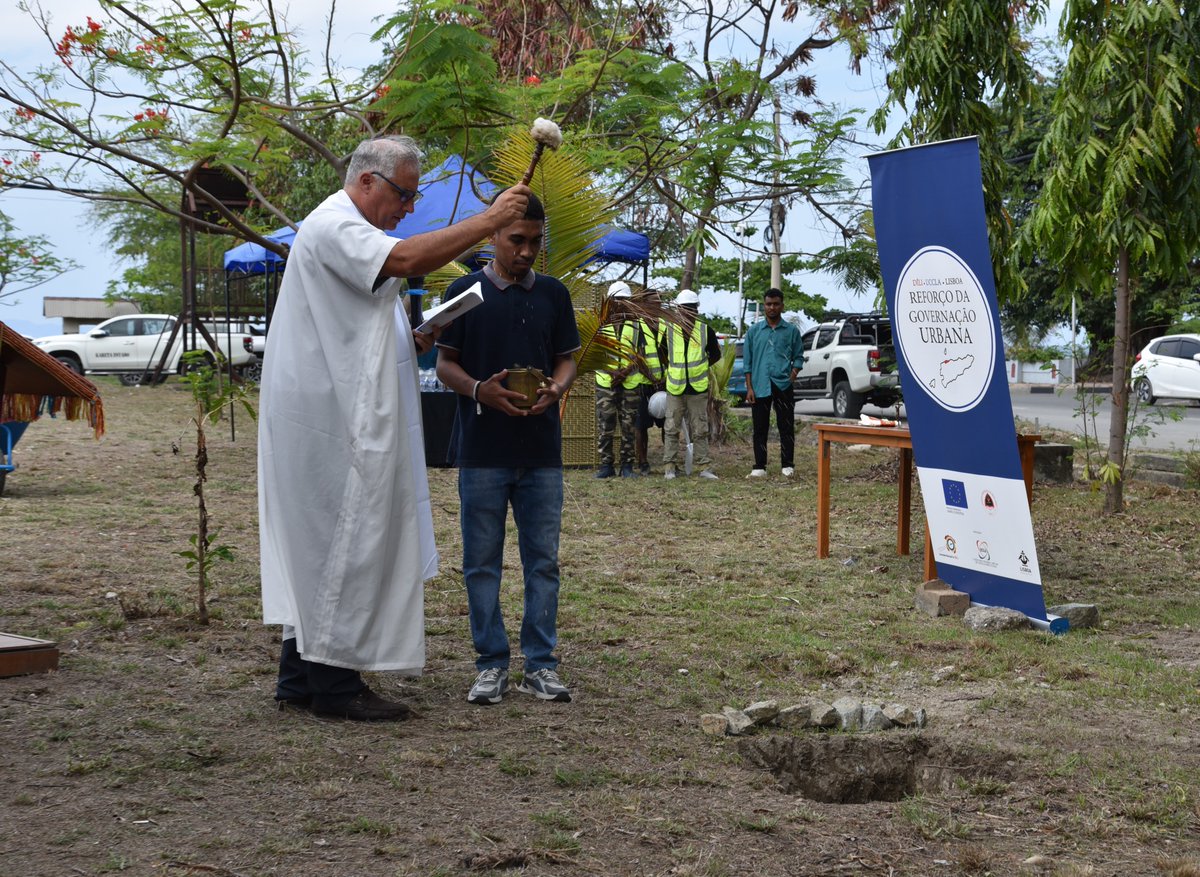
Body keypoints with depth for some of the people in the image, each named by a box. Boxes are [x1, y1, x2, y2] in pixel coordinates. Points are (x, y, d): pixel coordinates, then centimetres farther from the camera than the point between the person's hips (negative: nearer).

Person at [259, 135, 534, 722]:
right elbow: (404, 260, -31)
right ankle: (334, 682, -2)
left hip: (339, 416, 11)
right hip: (331, 418, -11)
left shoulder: (345, 228, 23)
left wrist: (409, 342, 12)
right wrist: (489, 220, -28)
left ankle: (301, 674, 17)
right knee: (346, 542, -7)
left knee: (319, 545, 12)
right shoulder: (333, 225, -12)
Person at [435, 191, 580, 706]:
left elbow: (567, 360, 13)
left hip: (542, 451, 2)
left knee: (543, 560, 5)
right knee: (482, 562, 3)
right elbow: (444, 364, 3)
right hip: (482, 449, -2)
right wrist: (479, 390, -17)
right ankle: (491, 664, 12)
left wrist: (555, 388, -10)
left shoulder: (553, 295, 9)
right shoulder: (465, 292, 1)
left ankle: (540, 664, 12)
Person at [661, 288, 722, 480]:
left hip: (698, 387, 0)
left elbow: (715, 354, 12)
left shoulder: (705, 330, 1)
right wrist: (670, 371, 7)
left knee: (700, 430, 4)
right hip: (674, 388, 0)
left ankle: (704, 466, 7)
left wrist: (700, 367, 5)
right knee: (672, 429, 2)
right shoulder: (669, 330, 0)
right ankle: (669, 466, 6)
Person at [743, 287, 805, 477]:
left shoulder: (791, 331, 7)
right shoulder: (754, 331, 9)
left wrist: (793, 375, -6)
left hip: (783, 386, -1)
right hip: (760, 386, 1)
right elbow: (747, 361, 8)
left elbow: (798, 357, 11)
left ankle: (787, 465, 7)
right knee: (760, 428, 3)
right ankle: (759, 467, 7)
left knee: (786, 427, 0)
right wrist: (749, 387, 1)